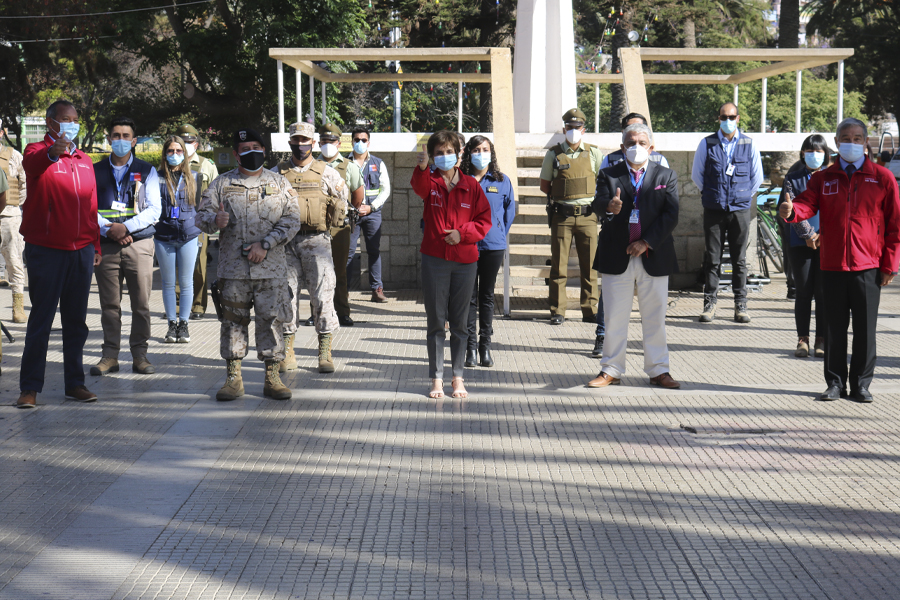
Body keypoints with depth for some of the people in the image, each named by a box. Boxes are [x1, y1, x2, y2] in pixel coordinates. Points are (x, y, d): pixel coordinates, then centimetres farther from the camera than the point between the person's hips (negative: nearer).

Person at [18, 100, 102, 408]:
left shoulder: (84, 160, 16)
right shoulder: (38, 151, -2)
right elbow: (32, 164, -28)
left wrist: (95, 245, 15)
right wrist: (52, 152, -50)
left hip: (81, 251, 6)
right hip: (46, 251, -5)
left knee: (76, 320, 10)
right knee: (41, 319, -3)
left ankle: (75, 383, 17)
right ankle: (30, 388, 1)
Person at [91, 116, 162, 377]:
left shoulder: (146, 171, 9)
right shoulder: (96, 171, 12)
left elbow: (153, 209, 1)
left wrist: (126, 227, -12)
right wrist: (109, 229, -9)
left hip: (139, 242, -1)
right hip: (106, 245, 1)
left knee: (141, 303, -3)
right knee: (110, 304, 2)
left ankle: (139, 354, 5)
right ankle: (110, 355, 7)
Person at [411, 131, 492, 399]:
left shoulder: (471, 186, 6)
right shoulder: (430, 182, 2)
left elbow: (484, 220, 6)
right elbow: (420, 187, -23)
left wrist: (463, 233, -11)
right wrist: (422, 167, -44)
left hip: (465, 260, 1)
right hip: (434, 260, -1)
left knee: (460, 323, 8)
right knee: (436, 321, 3)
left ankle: (458, 377, 17)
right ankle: (436, 378, 10)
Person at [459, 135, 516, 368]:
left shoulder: (502, 181, 5)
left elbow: (509, 211, 14)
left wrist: (500, 235, 9)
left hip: (493, 246, 1)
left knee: (487, 296, 9)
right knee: (469, 296, 0)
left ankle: (485, 346, 16)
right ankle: (470, 347, 5)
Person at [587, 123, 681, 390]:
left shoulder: (666, 176, 7)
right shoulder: (609, 175, 6)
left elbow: (670, 215, -2)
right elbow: (598, 203, -11)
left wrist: (647, 242, -13)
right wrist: (609, 206, -36)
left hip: (654, 256, 0)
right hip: (617, 257, 0)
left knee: (655, 317, 6)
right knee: (615, 317, 4)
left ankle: (658, 370, 15)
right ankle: (611, 370, 13)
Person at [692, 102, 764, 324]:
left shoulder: (749, 145, 5)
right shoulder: (707, 144, 4)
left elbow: (757, 177, 13)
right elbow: (696, 174, 12)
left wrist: (744, 196, 10)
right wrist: (712, 194, 11)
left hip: (740, 209, 0)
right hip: (713, 209, 0)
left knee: (739, 259, 4)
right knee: (712, 258, 1)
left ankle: (741, 305, 9)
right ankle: (710, 303, 7)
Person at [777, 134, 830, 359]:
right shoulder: (793, 178, 9)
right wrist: (808, 234, -11)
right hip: (800, 243, 1)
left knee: (823, 291, 0)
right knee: (803, 291, 1)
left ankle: (821, 340, 7)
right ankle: (802, 339, 8)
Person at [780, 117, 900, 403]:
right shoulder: (823, 178, 9)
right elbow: (807, 204, -6)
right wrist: (791, 210, -31)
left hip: (868, 267, -2)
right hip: (832, 266, 2)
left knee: (865, 328, 3)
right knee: (834, 328, 7)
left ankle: (861, 384, 12)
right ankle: (835, 383, 16)